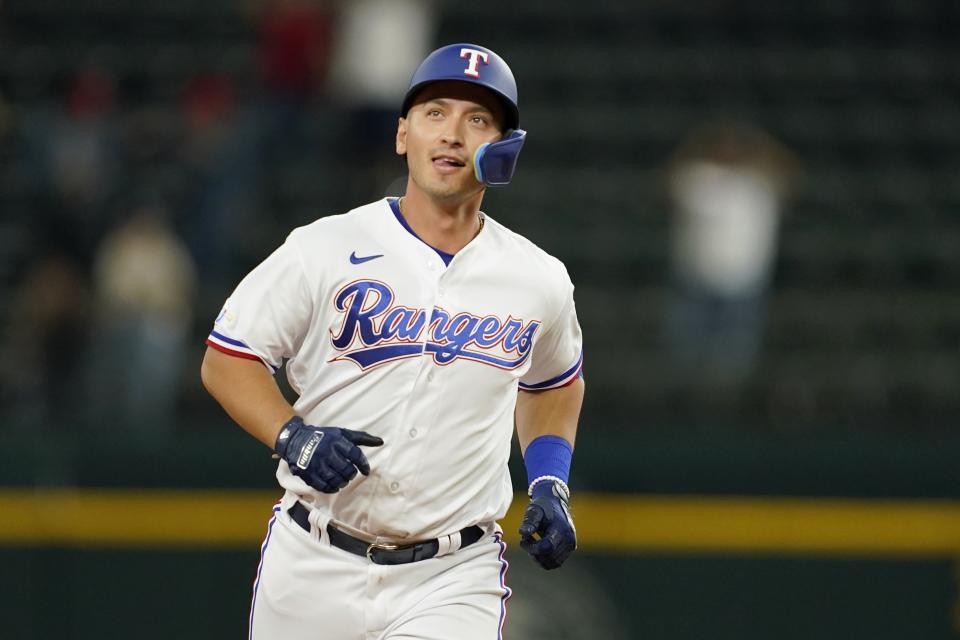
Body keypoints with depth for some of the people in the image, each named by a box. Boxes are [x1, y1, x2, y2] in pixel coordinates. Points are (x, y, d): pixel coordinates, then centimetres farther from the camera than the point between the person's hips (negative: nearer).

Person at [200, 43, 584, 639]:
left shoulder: (540, 281, 4)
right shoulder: (324, 249, -5)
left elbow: (554, 383, 23)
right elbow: (227, 360, -1)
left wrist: (550, 483, 8)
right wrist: (292, 436, -17)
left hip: (452, 582, 0)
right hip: (316, 565, 0)